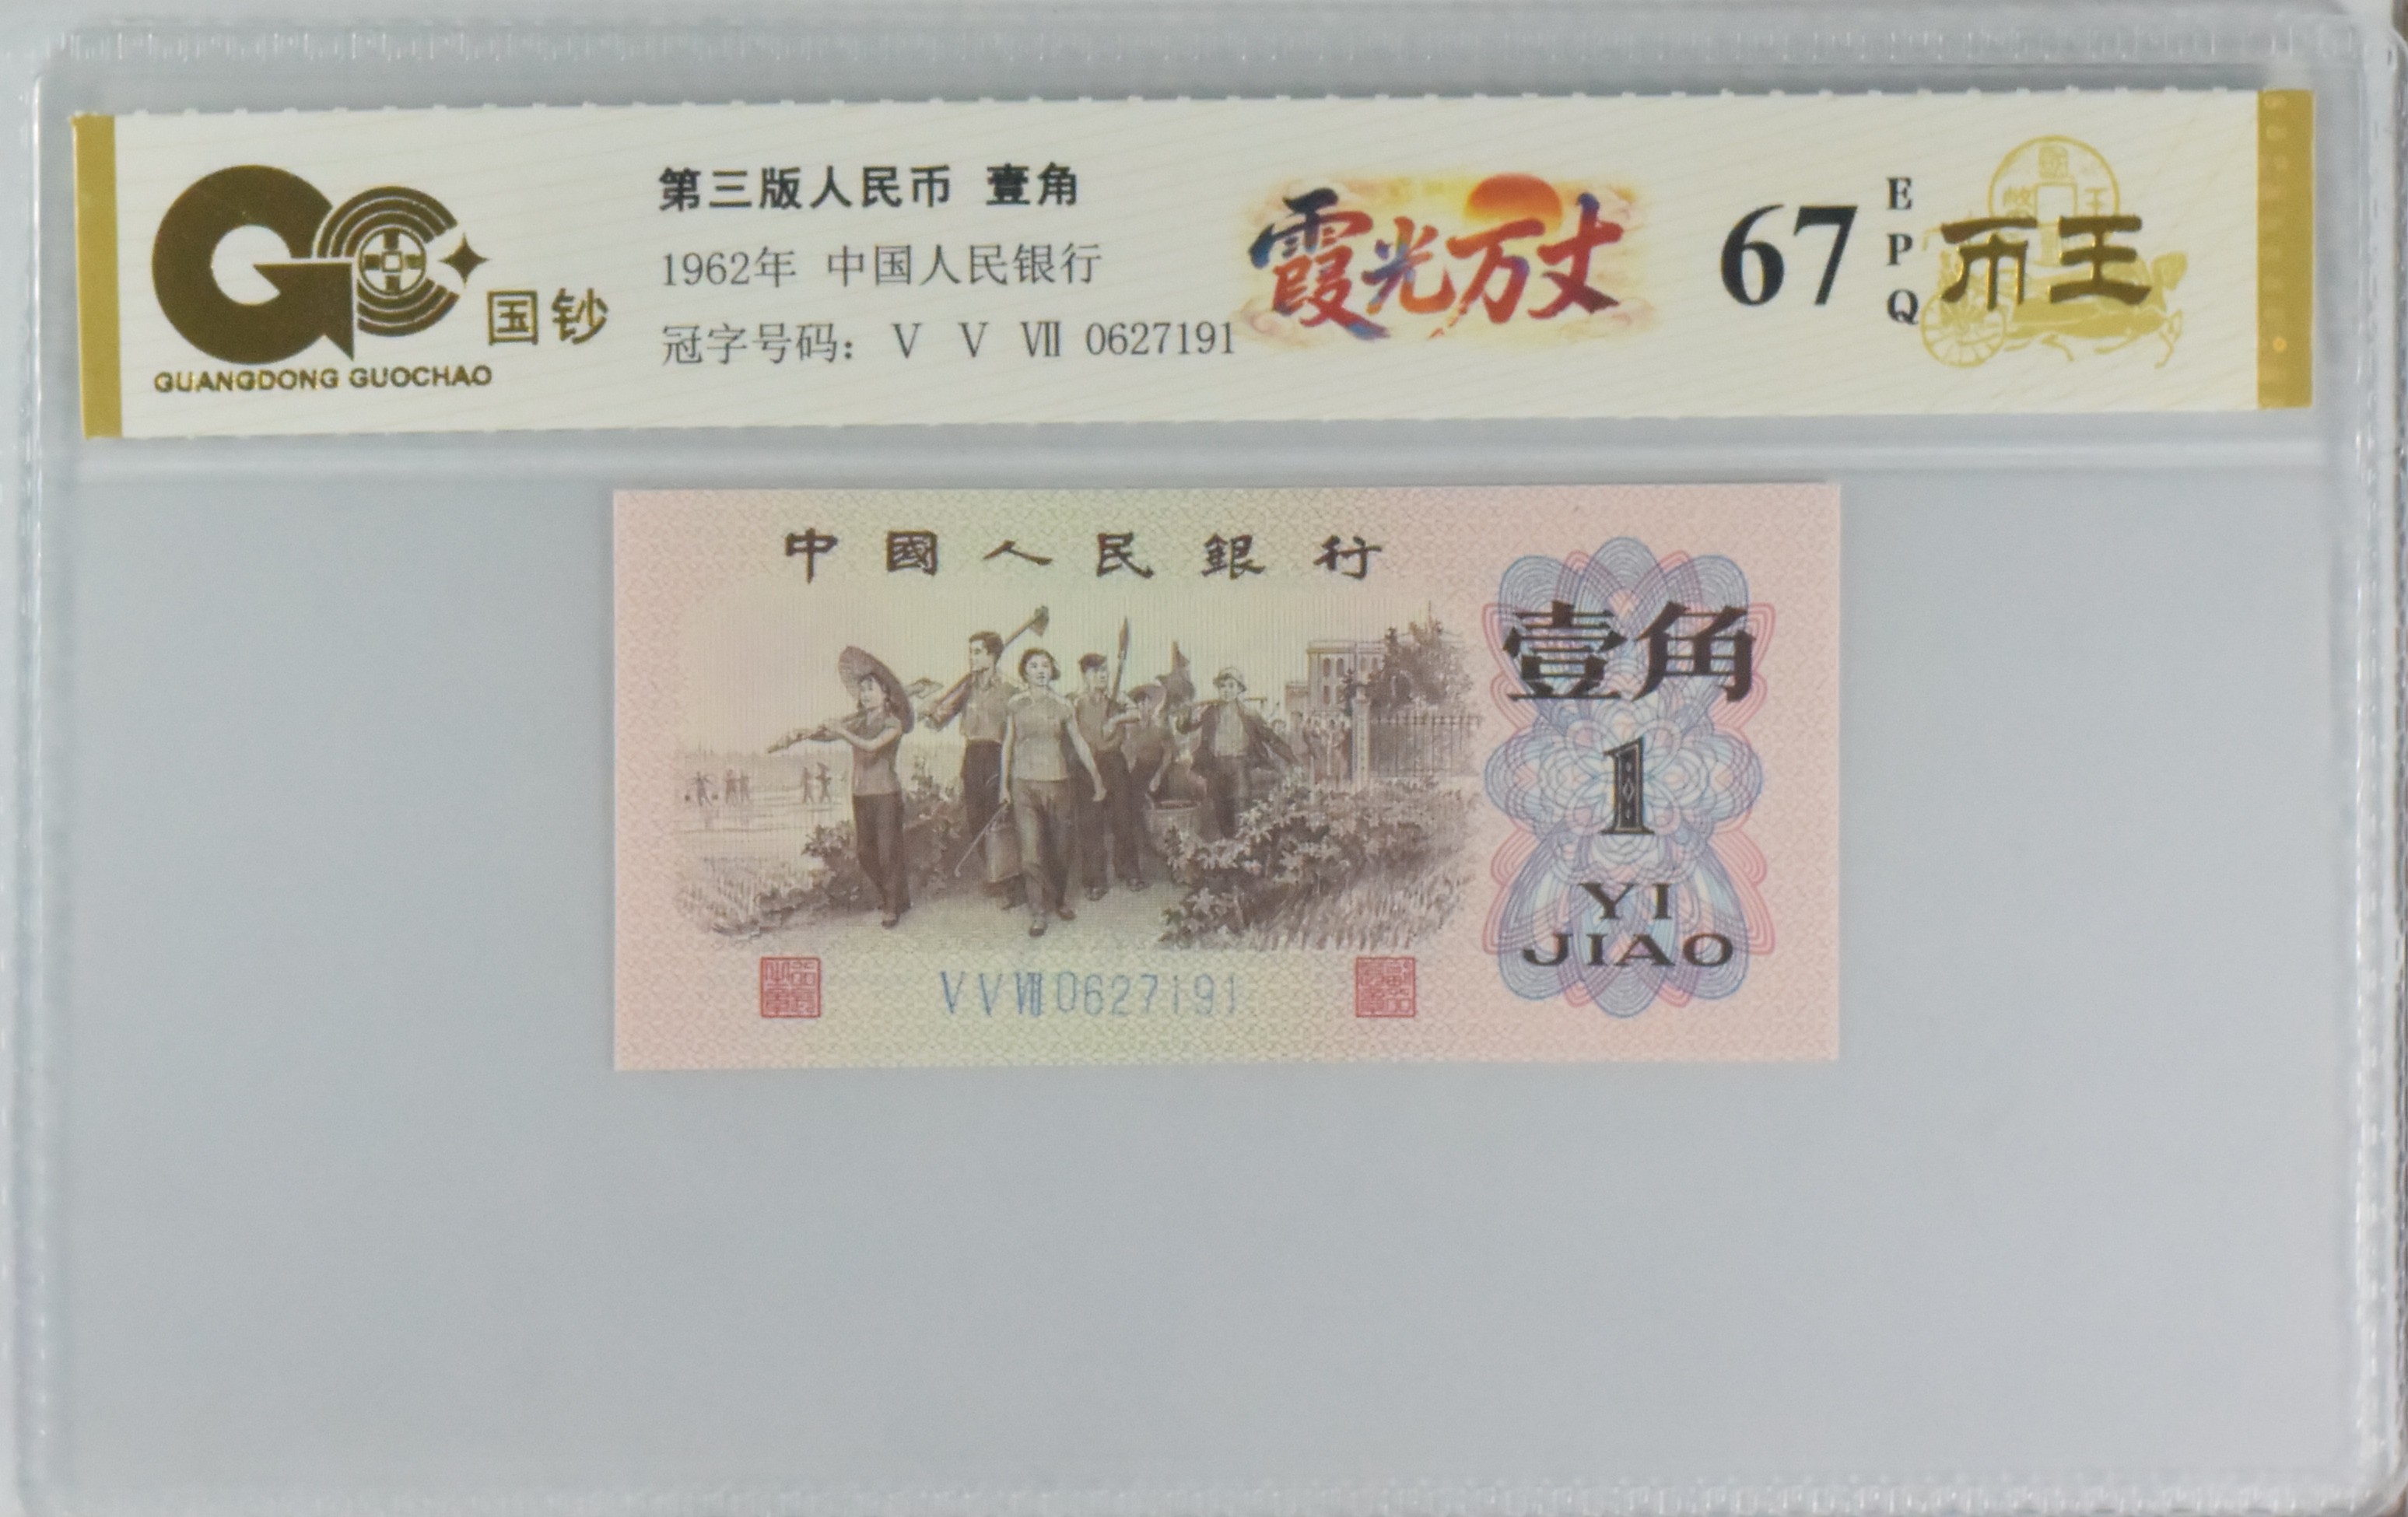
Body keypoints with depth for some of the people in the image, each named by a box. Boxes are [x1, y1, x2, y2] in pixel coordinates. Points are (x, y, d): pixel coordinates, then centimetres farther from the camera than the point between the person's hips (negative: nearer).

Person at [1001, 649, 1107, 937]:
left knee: (1061, 848, 8)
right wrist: (1004, 783, 8)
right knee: (1031, 851, -9)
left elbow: (1079, 743, 11)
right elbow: (1008, 745, 9)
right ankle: (1037, 913, -3)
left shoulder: (1063, 706, 5)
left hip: (1058, 783, 2)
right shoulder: (1015, 705, 3)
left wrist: (1096, 778, 13)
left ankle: (1059, 900, 29)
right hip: (1025, 785, -1)